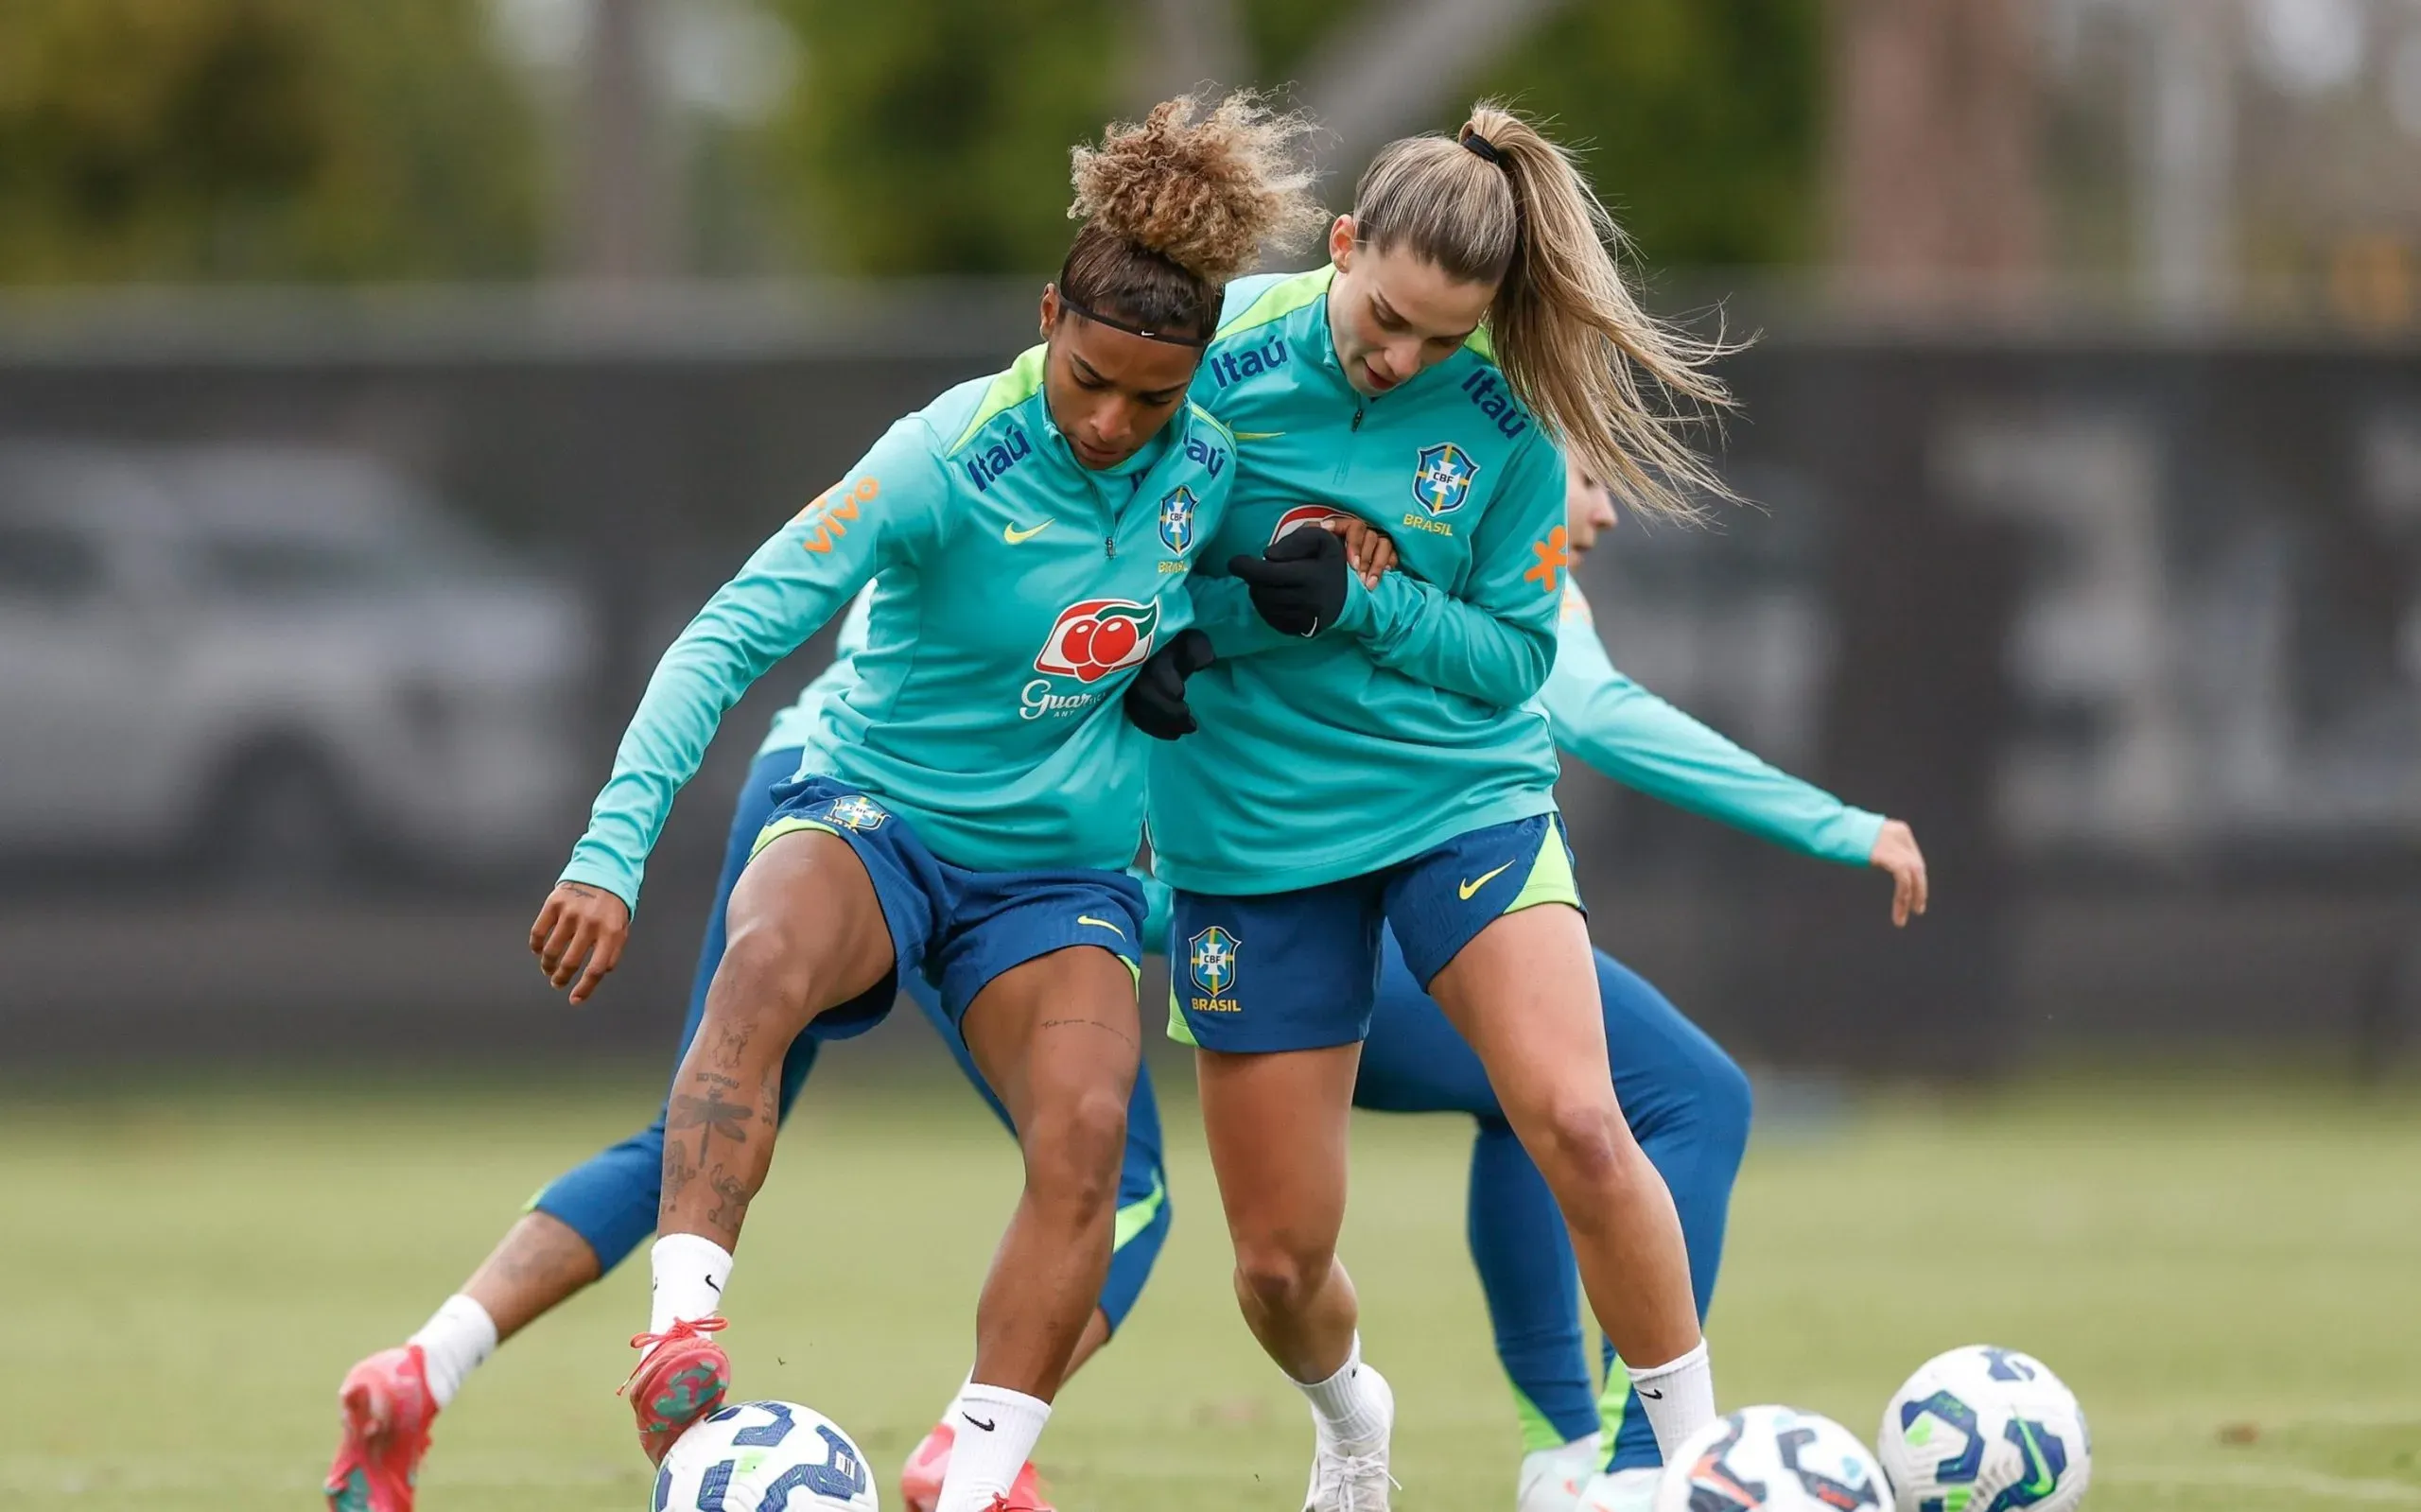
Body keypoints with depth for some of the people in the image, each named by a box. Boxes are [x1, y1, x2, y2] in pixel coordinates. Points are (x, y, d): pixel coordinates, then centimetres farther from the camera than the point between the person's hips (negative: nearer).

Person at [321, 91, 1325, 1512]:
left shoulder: (1208, 470, -5)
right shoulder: (949, 460, -20)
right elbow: (731, 636, -26)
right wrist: (613, 849, -35)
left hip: (1059, 872, 4)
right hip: (871, 819, -4)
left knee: (1085, 1127, -26)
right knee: (766, 962, -39)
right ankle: (681, 1340, -50)